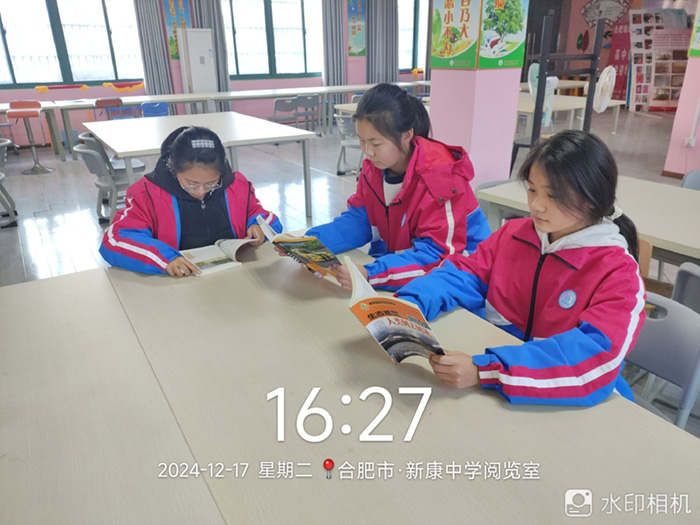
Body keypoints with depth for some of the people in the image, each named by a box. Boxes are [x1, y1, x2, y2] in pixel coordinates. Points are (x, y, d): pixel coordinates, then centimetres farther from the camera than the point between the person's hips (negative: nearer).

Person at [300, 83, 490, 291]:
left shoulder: (439, 176, -25)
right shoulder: (374, 166, -4)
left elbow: (438, 252, -28)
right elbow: (358, 219, -1)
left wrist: (371, 274, -41)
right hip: (396, 262, 7)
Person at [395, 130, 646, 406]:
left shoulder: (617, 272, -14)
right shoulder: (513, 234, 1)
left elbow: (596, 355, -26)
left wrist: (482, 371, -37)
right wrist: (408, 306, -22)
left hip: (570, 403, -3)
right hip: (498, 394, 3)